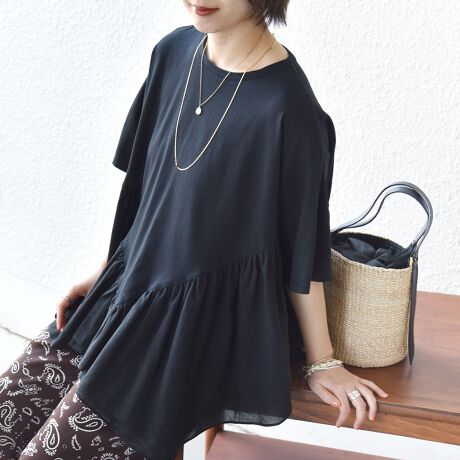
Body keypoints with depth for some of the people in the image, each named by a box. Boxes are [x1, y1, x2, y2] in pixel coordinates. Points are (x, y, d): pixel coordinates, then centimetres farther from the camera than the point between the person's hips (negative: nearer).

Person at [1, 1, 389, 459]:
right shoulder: (174, 51, -2)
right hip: (129, 285, 7)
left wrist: (321, 362, -5)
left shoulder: (287, 107, -22)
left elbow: (301, 248, -14)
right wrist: (107, 269, 12)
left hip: (203, 319, -7)